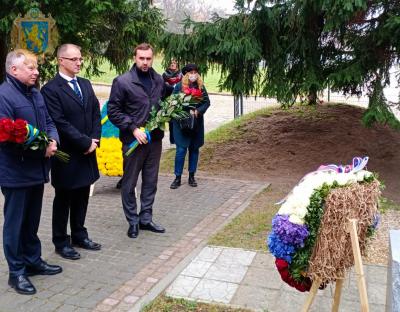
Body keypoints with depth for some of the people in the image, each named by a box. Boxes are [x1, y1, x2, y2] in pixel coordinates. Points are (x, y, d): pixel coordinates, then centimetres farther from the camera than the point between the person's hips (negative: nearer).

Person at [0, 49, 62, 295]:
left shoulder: (36, 93, 13)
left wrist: (53, 141, -8)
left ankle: (33, 261, 33)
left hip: (37, 169, 8)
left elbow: (49, 123, 13)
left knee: (32, 220, 19)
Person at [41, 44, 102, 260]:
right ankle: (61, 242, 22)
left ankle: (79, 235, 31)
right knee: (63, 199, 8)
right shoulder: (51, 89, -12)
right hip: (67, 154, -6)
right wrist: (85, 142, -16)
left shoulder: (85, 84, 11)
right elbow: (60, 122, -18)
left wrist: (94, 139, -4)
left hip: (87, 152, 6)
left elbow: (96, 113, 10)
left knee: (82, 197, 15)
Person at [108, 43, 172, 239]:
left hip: (155, 139, 5)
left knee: (150, 182, 13)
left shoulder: (158, 80, 5)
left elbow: (168, 95, 22)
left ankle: (146, 219, 27)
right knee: (129, 183, 6)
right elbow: (113, 112, -9)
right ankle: (133, 221, 21)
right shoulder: (122, 82, -9)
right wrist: (133, 128, -16)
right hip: (133, 140, -5)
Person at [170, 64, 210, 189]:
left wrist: (198, 111, -14)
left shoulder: (201, 87, 6)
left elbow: (207, 102, 3)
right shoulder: (179, 86, -4)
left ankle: (192, 176, 21)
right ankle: (178, 177, 4)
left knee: (194, 149, 9)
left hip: (197, 123, 4)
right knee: (181, 149, -5)